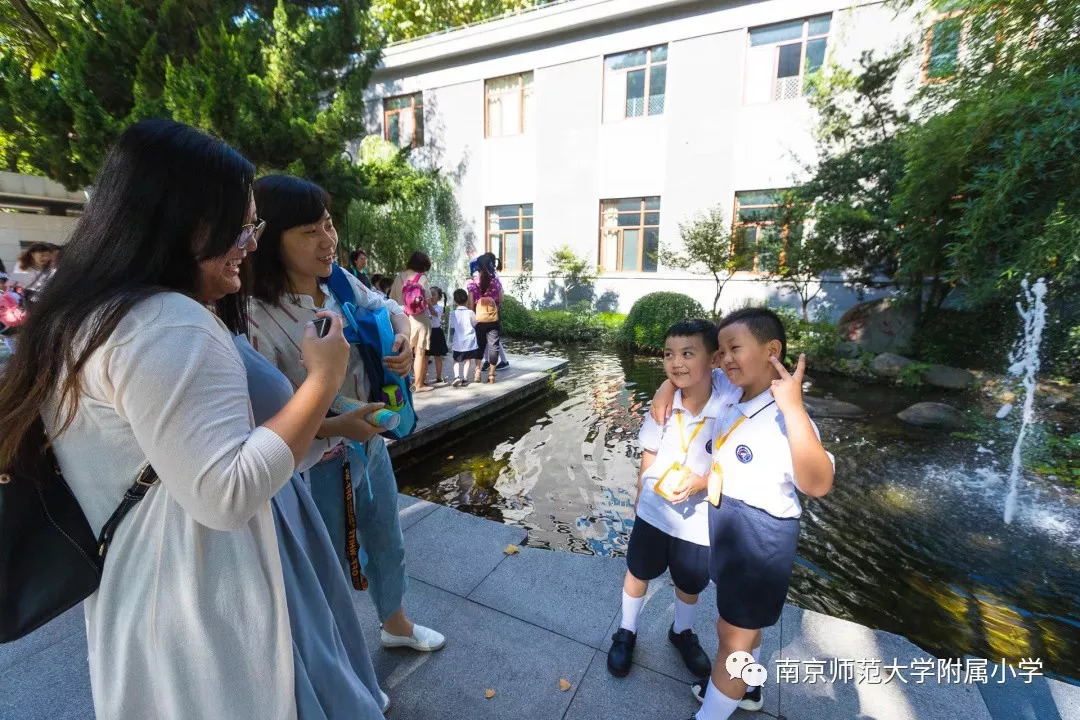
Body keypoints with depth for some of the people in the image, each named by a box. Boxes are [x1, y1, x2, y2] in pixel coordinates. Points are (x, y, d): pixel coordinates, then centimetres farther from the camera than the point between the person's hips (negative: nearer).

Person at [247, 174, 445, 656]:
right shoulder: (257, 318, -26)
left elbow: (388, 307, 10)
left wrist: (403, 338, -11)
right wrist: (333, 426, -35)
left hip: (369, 445, 7)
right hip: (316, 466, -7)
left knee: (388, 545, 27)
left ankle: (396, 625, 58)